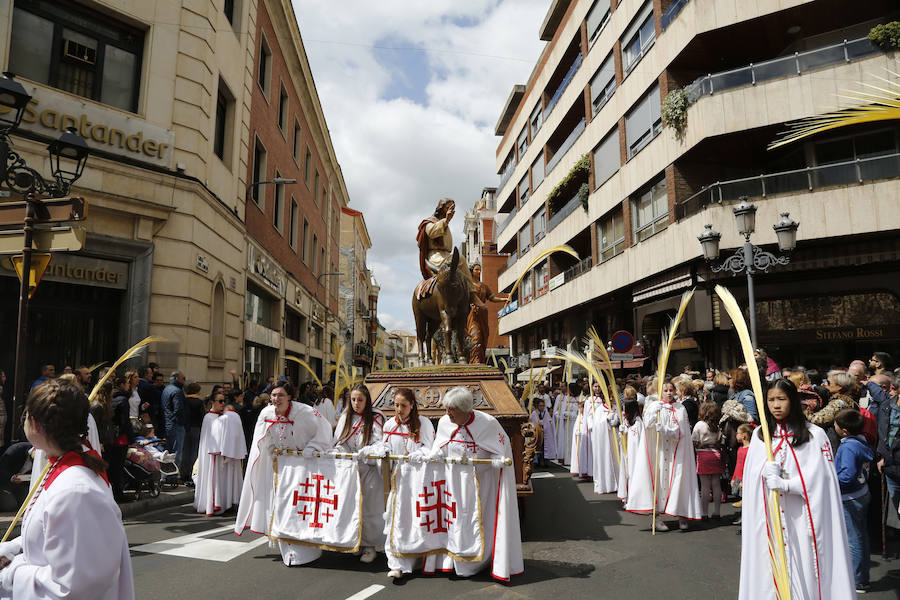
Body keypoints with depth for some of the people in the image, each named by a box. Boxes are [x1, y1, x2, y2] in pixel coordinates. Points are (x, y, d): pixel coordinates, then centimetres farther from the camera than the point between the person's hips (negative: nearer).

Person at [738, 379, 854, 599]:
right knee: (770, 567, 5)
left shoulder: (814, 434, -2)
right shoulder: (759, 434, 10)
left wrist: (786, 484, -18)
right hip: (768, 516, 3)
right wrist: (766, 470, -16)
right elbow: (750, 471, 5)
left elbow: (820, 475, -7)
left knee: (804, 566, 0)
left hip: (802, 517, -3)